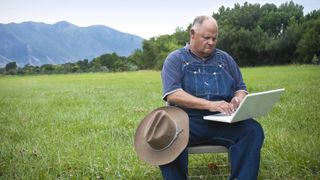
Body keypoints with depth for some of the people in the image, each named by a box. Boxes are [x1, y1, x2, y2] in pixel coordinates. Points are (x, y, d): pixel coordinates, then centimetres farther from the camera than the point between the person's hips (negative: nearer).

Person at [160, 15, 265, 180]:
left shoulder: (225, 58, 18)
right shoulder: (175, 59, 6)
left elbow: (241, 89, 21)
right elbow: (172, 94, -9)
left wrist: (238, 99, -6)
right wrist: (209, 104, -21)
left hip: (224, 122, 3)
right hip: (188, 121, -3)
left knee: (253, 130, -26)